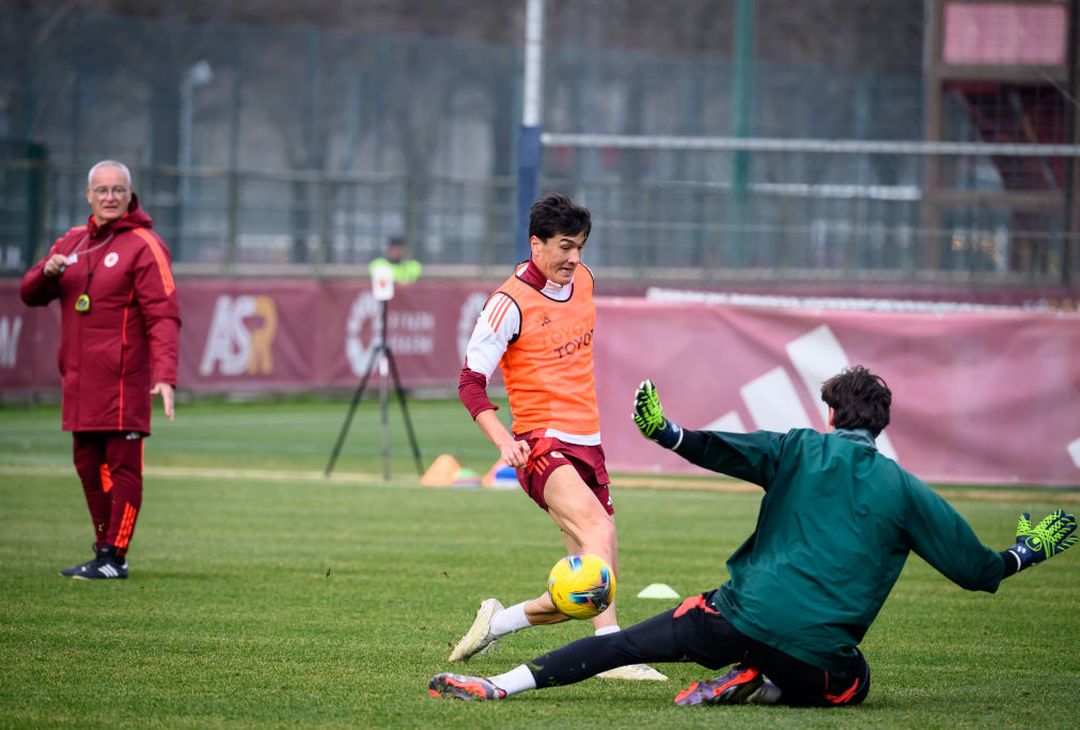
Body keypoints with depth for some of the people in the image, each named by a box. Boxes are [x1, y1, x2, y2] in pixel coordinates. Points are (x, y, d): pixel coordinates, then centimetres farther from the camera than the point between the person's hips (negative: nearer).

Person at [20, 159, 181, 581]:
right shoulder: (72, 242, 16)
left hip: (122, 383, -7)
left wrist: (165, 376, -25)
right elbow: (31, 294, 16)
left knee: (122, 466, -7)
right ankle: (103, 551, 17)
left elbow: (163, 316, -13)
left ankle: (115, 557, -6)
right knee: (89, 466, 9)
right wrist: (47, 272, -8)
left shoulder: (144, 246, -5)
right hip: (79, 383, 7)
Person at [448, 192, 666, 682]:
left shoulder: (583, 280, 10)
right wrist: (503, 440, -27)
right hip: (542, 445, -8)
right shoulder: (510, 304, -11)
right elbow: (471, 383, -12)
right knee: (597, 529, -33)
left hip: (587, 445, 8)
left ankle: (496, 622, 23)